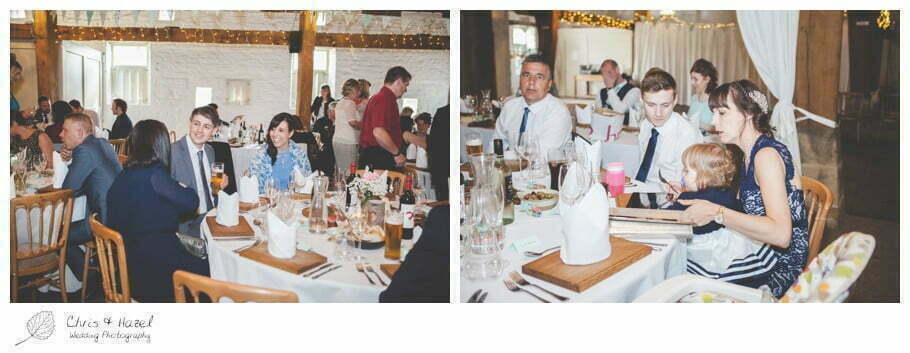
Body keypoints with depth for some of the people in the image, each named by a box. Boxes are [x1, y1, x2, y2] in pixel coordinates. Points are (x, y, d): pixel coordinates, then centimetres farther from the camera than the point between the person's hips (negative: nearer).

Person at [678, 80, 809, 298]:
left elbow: (781, 234, -31)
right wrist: (698, 197, 3)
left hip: (777, 270, -9)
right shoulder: (751, 153, 11)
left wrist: (717, 212, -30)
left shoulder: (767, 155, -19)